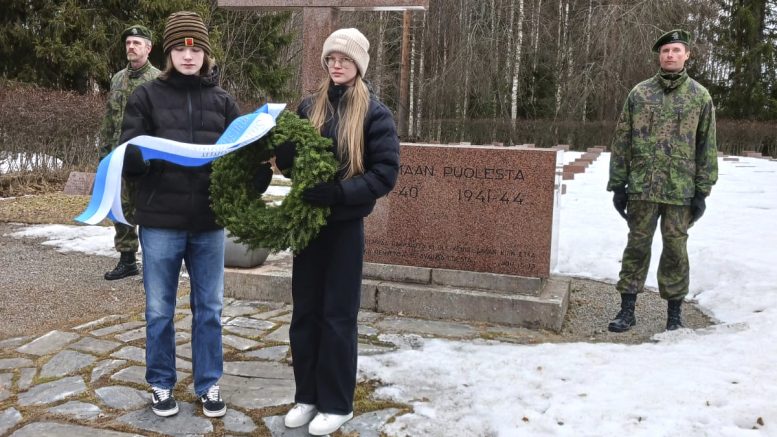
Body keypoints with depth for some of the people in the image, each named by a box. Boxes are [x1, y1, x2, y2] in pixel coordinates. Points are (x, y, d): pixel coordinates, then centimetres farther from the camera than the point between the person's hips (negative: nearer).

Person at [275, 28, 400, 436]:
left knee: (338, 315, 4)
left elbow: (385, 173, -13)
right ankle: (307, 394, 26)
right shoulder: (309, 107, 7)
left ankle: (336, 403, 19)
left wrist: (337, 193, -24)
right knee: (305, 311, 11)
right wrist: (278, 139, -17)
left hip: (345, 227, -4)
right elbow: (288, 161, 5)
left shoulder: (375, 113, -6)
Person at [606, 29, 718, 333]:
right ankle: (627, 309, 15)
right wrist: (618, 185, 0)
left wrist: (702, 191, -2)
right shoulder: (639, 93, 4)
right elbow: (622, 141, 5)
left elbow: (707, 147, 3)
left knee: (675, 249, 6)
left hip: (681, 190, 0)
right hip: (642, 188, 1)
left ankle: (674, 313, 19)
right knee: (637, 245, 6)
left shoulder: (700, 96, 3)